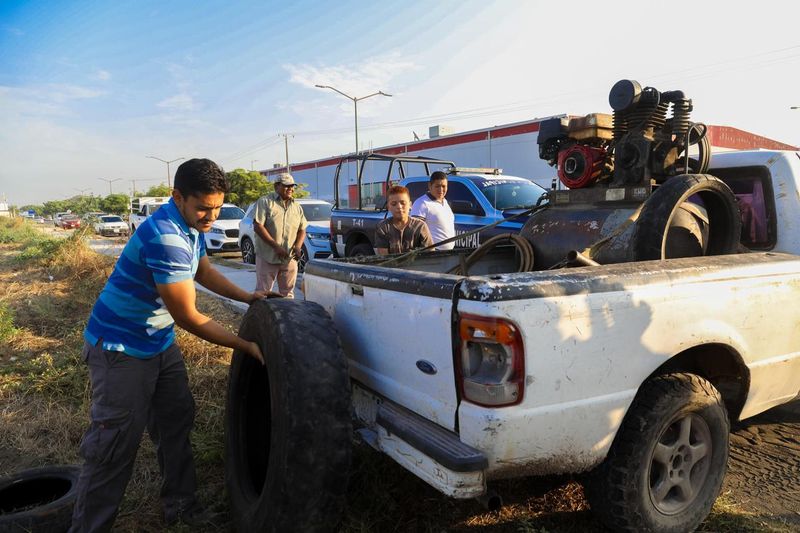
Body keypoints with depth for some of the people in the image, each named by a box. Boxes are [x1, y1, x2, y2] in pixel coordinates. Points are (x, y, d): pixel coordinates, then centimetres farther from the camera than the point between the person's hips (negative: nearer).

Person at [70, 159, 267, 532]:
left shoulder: (192, 225, -1)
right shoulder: (165, 237, -31)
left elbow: (203, 271, 18)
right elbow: (188, 318, -28)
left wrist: (248, 297, 9)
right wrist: (246, 346, -20)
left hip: (161, 344, 9)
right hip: (121, 350, -9)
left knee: (177, 423, 14)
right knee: (115, 447, -2)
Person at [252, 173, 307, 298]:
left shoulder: (297, 207, 12)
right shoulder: (265, 202, -4)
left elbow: (302, 230, 14)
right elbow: (257, 226, -12)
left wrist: (298, 246, -6)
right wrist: (276, 246, -18)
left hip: (290, 258, 4)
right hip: (267, 257, -4)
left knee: (287, 294, 10)